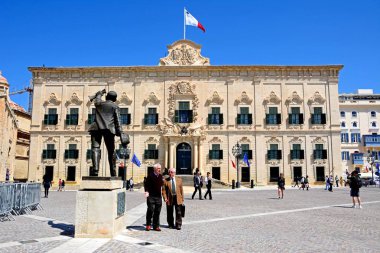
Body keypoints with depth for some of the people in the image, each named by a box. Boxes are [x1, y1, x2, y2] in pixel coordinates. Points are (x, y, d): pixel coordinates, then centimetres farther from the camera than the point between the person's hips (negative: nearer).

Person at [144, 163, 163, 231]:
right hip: (151, 196, -5)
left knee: (157, 211, 6)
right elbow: (146, 185, -7)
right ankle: (148, 224, 9)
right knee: (150, 210, -8)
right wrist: (147, 191, -20)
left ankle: (156, 226, 15)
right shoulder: (150, 176, -4)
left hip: (158, 196, 5)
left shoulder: (160, 176, 12)